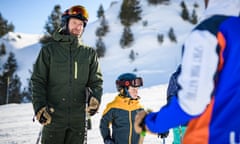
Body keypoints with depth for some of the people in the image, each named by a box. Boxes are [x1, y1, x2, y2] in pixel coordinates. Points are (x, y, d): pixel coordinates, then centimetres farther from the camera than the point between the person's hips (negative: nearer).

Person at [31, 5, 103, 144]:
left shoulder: (89, 53, 11)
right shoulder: (49, 50, 5)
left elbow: (96, 80, 9)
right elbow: (38, 81, 2)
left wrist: (95, 98, -12)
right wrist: (39, 107, -11)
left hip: (78, 117, 2)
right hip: (53, 116, -2)